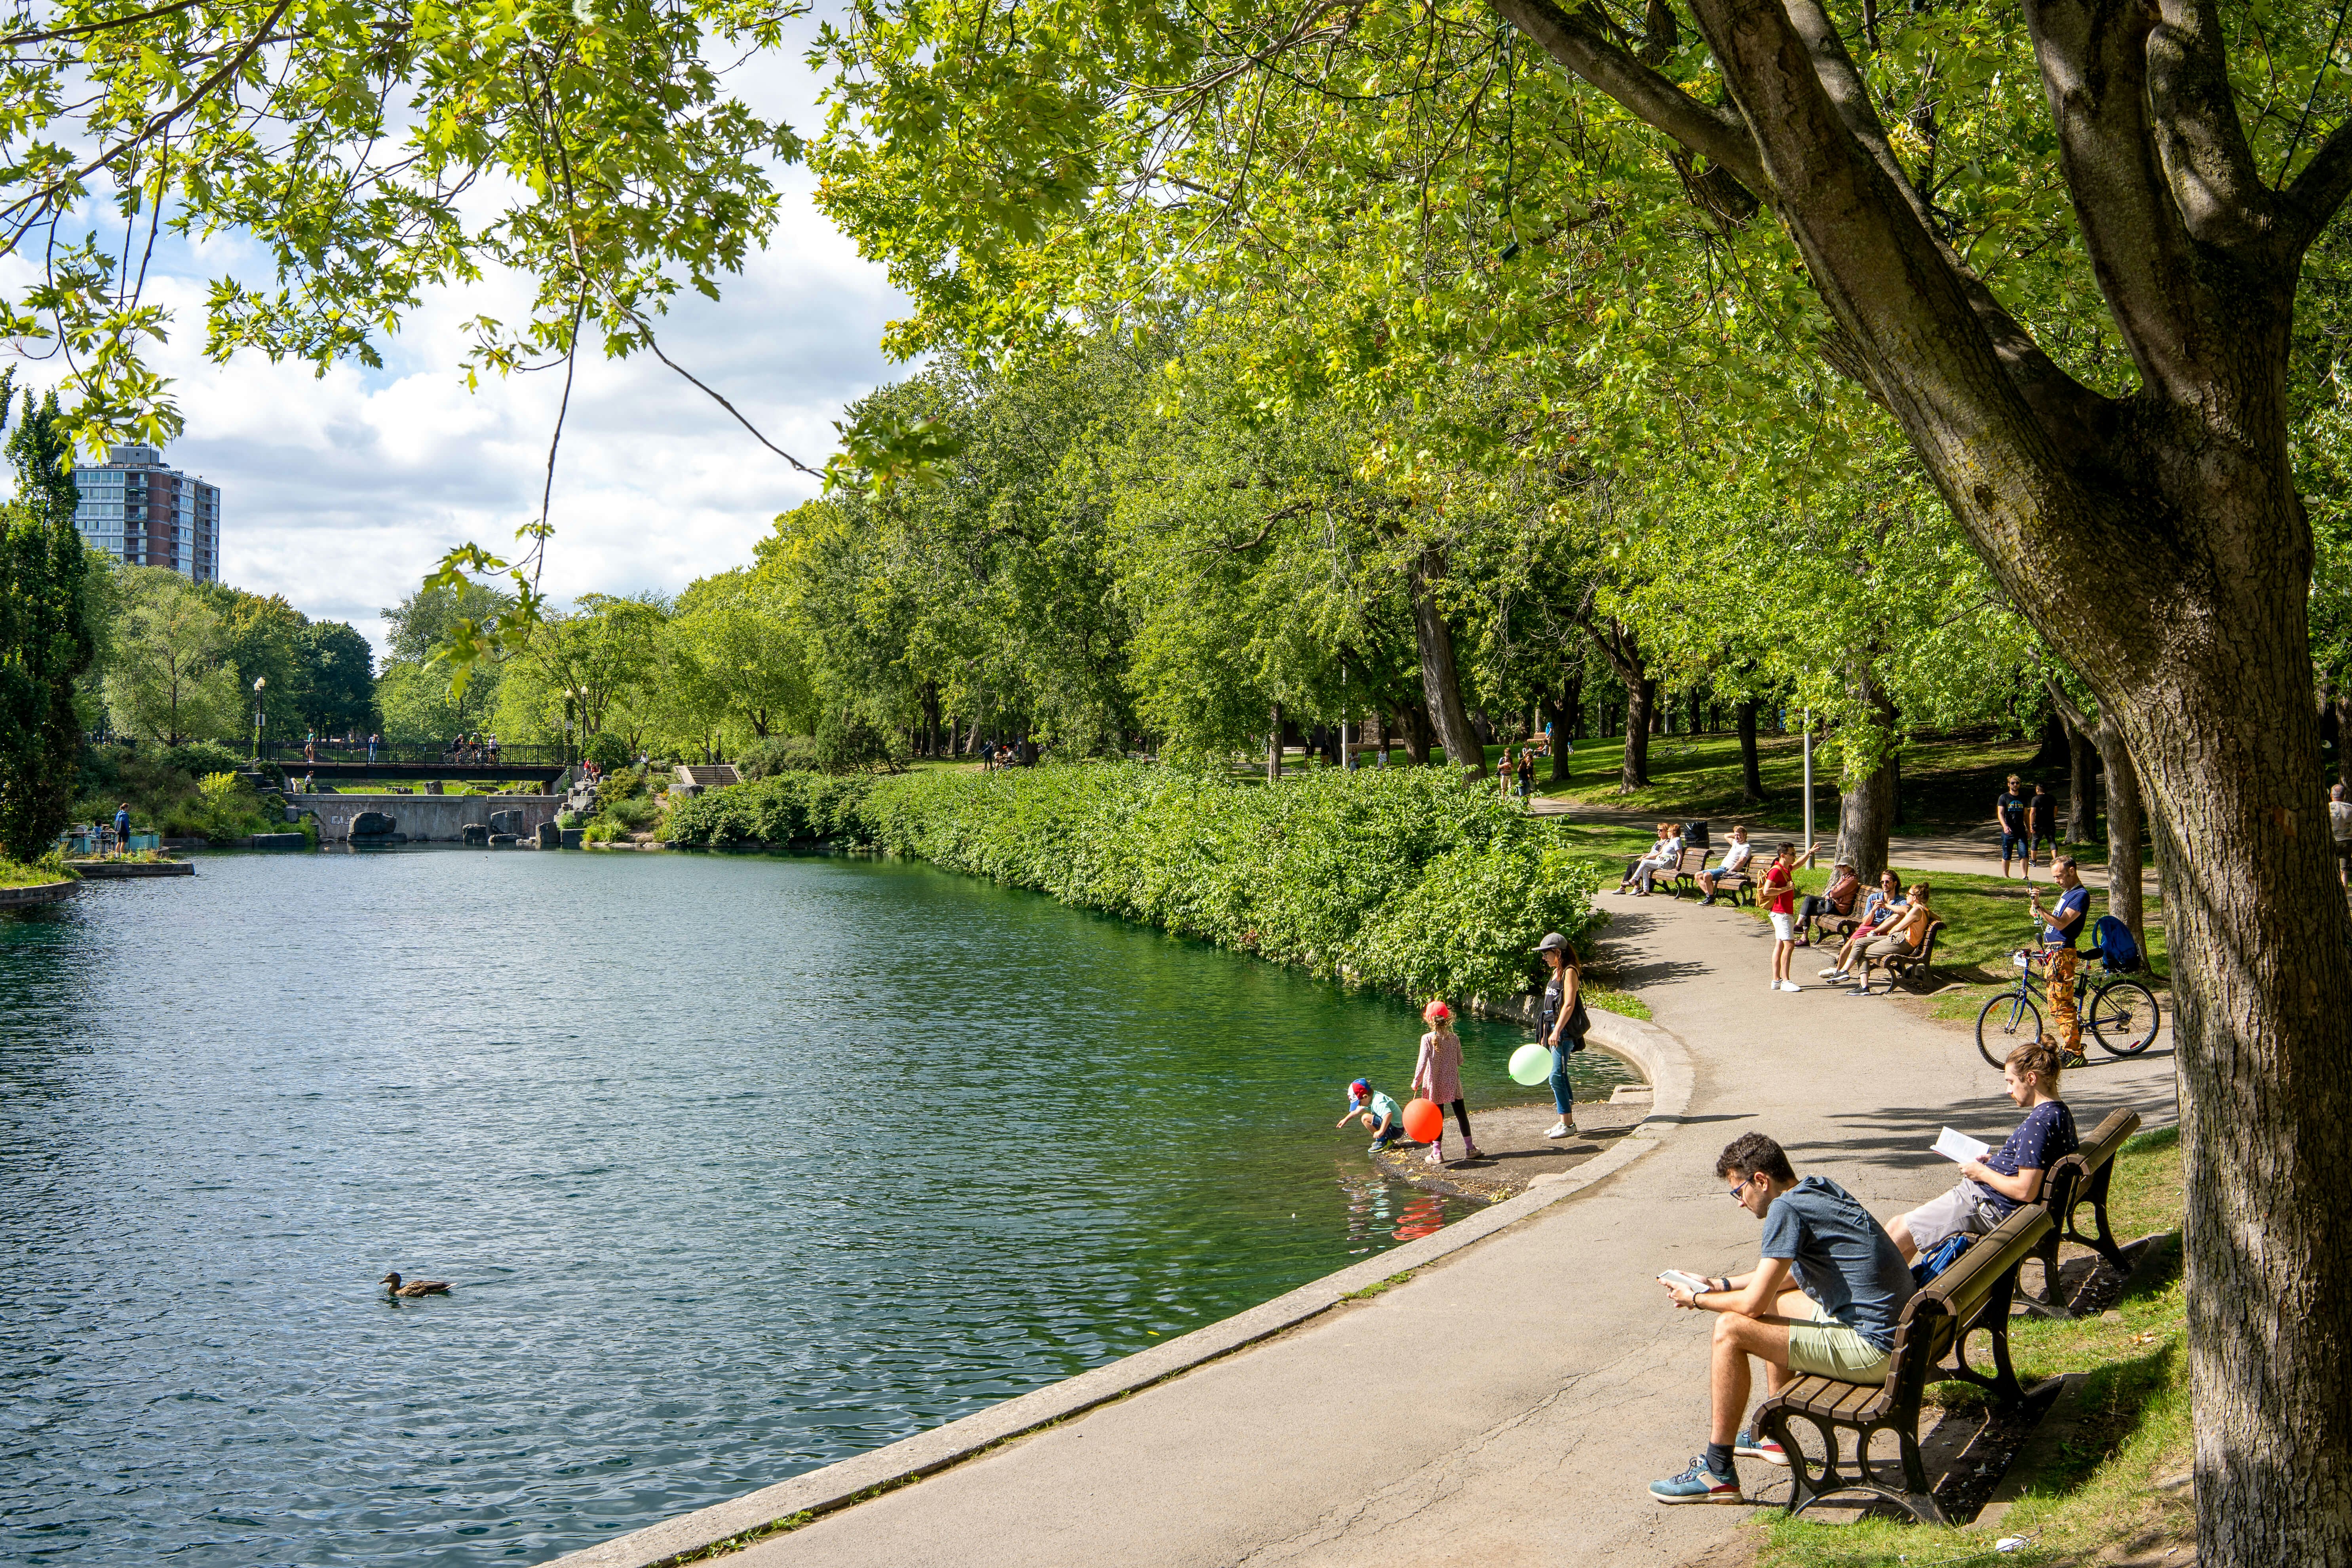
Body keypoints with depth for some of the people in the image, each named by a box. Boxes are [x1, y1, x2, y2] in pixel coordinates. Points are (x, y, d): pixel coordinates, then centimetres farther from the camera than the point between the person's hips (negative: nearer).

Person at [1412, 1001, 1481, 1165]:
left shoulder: (1428, 1039, -14)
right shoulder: (1454, 1038, -5)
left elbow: (1422, 1062, -18)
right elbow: (1460, 1061, 1)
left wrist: (1416, 1081, -8)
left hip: (1435, 1085, -2)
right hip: (1453, 1084, 2)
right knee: (1461, 1114, 14)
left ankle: (1437, 1153, 7)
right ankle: (1470, 1148, 23)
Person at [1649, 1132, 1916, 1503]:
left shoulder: (1786, 1208, -16)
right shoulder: (1820, 1188, 12)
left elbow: (1753, 1302, -16)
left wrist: (1695, 1300, 1)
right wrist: (1723, 1285, 23)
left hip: (1869, 1348, -10)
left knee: (1731, 1329, -12)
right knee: (1774, 1306, 28)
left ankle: (1717, 1475, -5)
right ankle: (1774, 1436, 37)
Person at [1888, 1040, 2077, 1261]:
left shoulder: (2037, 1124, -24)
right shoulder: (2062, 1112, 7)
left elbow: (2025, 1190, -28)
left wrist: (1982, 1173, -14)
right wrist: (1995, 1160, 11)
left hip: (1992, 1207, -11)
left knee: (1898, 1232, -5)